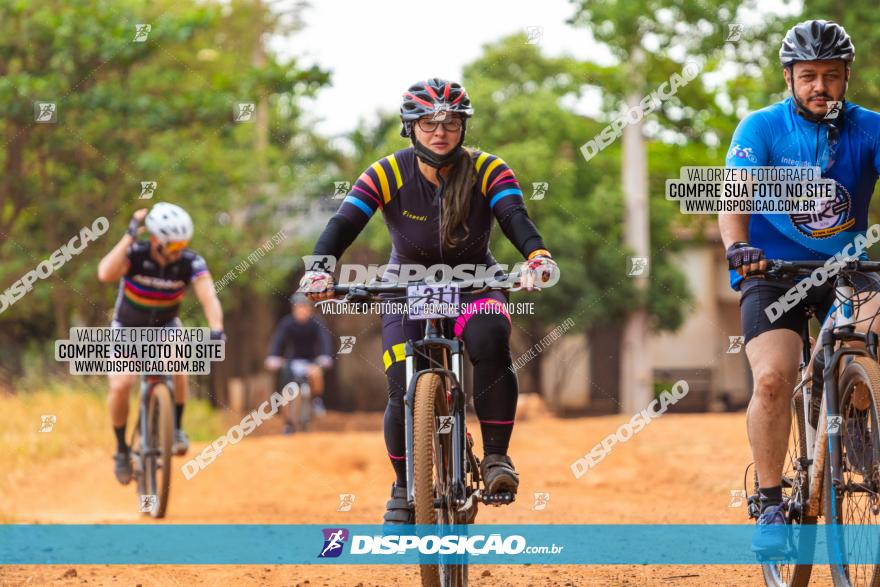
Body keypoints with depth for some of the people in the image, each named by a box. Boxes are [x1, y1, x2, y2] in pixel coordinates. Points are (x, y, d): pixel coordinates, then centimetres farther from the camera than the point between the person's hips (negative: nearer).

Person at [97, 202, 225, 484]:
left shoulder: (190, 262, -24)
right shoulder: (135, 254, -28)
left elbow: (208, 297, -35)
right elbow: (105, 273, -47)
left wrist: (216, 329, -53)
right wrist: (129, 236, -48)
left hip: (165, 326, 1)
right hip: (128, 328, -1)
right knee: (121, 385, -21)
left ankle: (176, 429, -9)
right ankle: (122, 449, 1)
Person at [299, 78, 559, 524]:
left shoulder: (487, 171, -14)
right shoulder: (387, 175, -15)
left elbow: (515, 217, -29)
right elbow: (344, 224, -24)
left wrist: (537, 256, -51)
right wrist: (319, 269, -44)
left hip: (472, 283, -1)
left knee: (491, 340, -34)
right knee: (404, 394, -13)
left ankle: (496, 458, -20)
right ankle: (404, 489, 13)